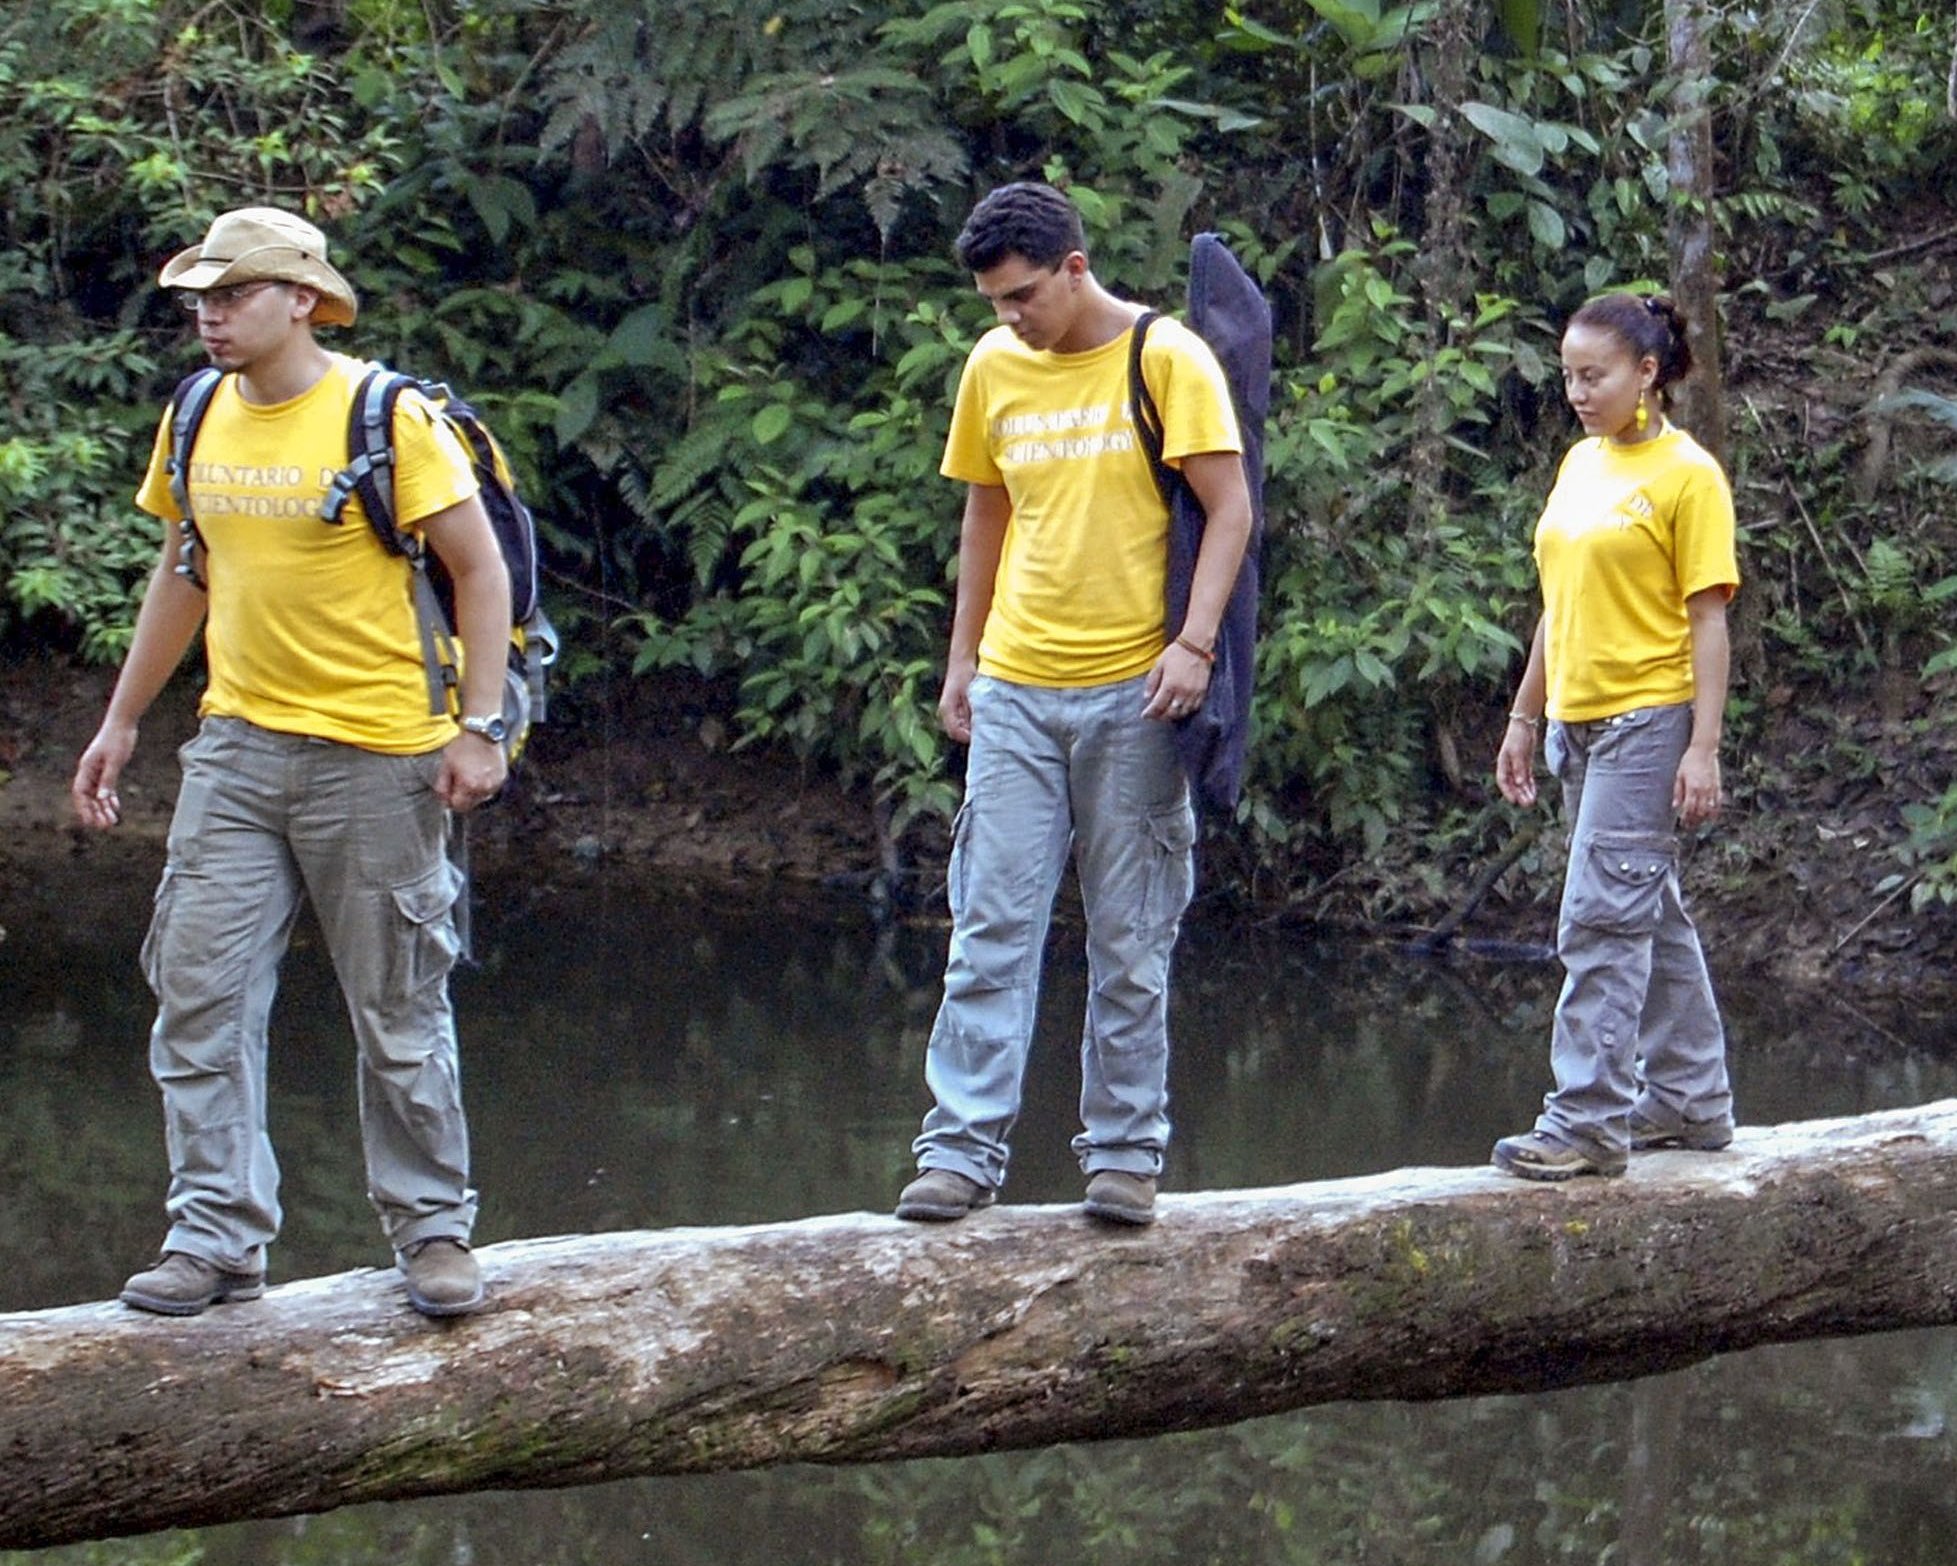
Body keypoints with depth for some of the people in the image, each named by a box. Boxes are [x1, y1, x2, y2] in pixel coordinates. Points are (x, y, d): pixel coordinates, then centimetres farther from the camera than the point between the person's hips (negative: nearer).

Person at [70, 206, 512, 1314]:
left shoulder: (386, 418, -10)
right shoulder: (197, 421, 8)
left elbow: (481, 568, -6)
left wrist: (478, 728, -12)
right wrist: (122, 722, 20)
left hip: (376, 756, -5)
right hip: (236, 752, 5)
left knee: (400, 1013, 3)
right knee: (200, 996, -1)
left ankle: (434, 1231, 16)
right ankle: (217, 1238, 4)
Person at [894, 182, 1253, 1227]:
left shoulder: (1166, 359, -5)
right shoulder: (993, 367, 9)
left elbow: (1228, 509, -7)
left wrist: (1194, 642, -17)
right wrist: (961, 657, 15)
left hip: (1130, 693, -4)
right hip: (1014, 690, 4)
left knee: (1131, 938, 3)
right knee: (991, 927, -1)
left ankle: (1125, 1152, 10)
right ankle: (962, 1148, 0)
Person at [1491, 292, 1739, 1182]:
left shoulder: (1686, 475, -9)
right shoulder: (1580, 464, 13)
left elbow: (1708, 619, -11)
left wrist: (1704, 748, -15)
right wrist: (1524, 718, 19)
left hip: (1649, 721, -8)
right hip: (1578, 723, 8)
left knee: (1602, 921, -11)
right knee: (1651, 917, 14)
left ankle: (1587, 1122, -10)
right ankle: (1692, 1104, 21)